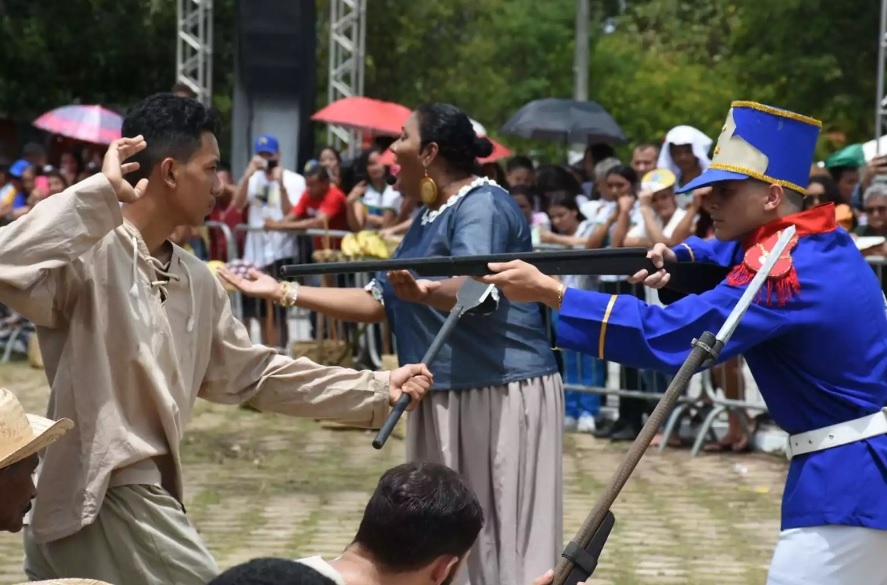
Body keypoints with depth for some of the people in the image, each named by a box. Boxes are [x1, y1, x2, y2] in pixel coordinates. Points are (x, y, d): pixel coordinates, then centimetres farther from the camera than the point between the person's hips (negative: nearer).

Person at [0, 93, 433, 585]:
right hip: (97, 502, -9)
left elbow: (250, 374, 19)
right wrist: (100, 192, -31)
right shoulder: (90, 255, -16)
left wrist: (376, 390, 18)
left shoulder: (196, 281, 11)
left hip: (149, 495, 9)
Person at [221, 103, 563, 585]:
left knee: (500, 535, -7)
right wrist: (285, 293, 16)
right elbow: (377, 302, 19)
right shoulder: (427, 218, 17)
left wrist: (425, 293, -52)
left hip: (501, 392, -10)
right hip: (443, 396, 10)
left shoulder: (482, 206, -13)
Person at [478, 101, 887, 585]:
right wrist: (683, 259, 5)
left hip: (845, 477, -10)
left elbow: (668, 335, -25)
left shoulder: (786, 271, -20)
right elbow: (747, 254, 29)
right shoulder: (824, 240, 9)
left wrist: (549, 293, -24)